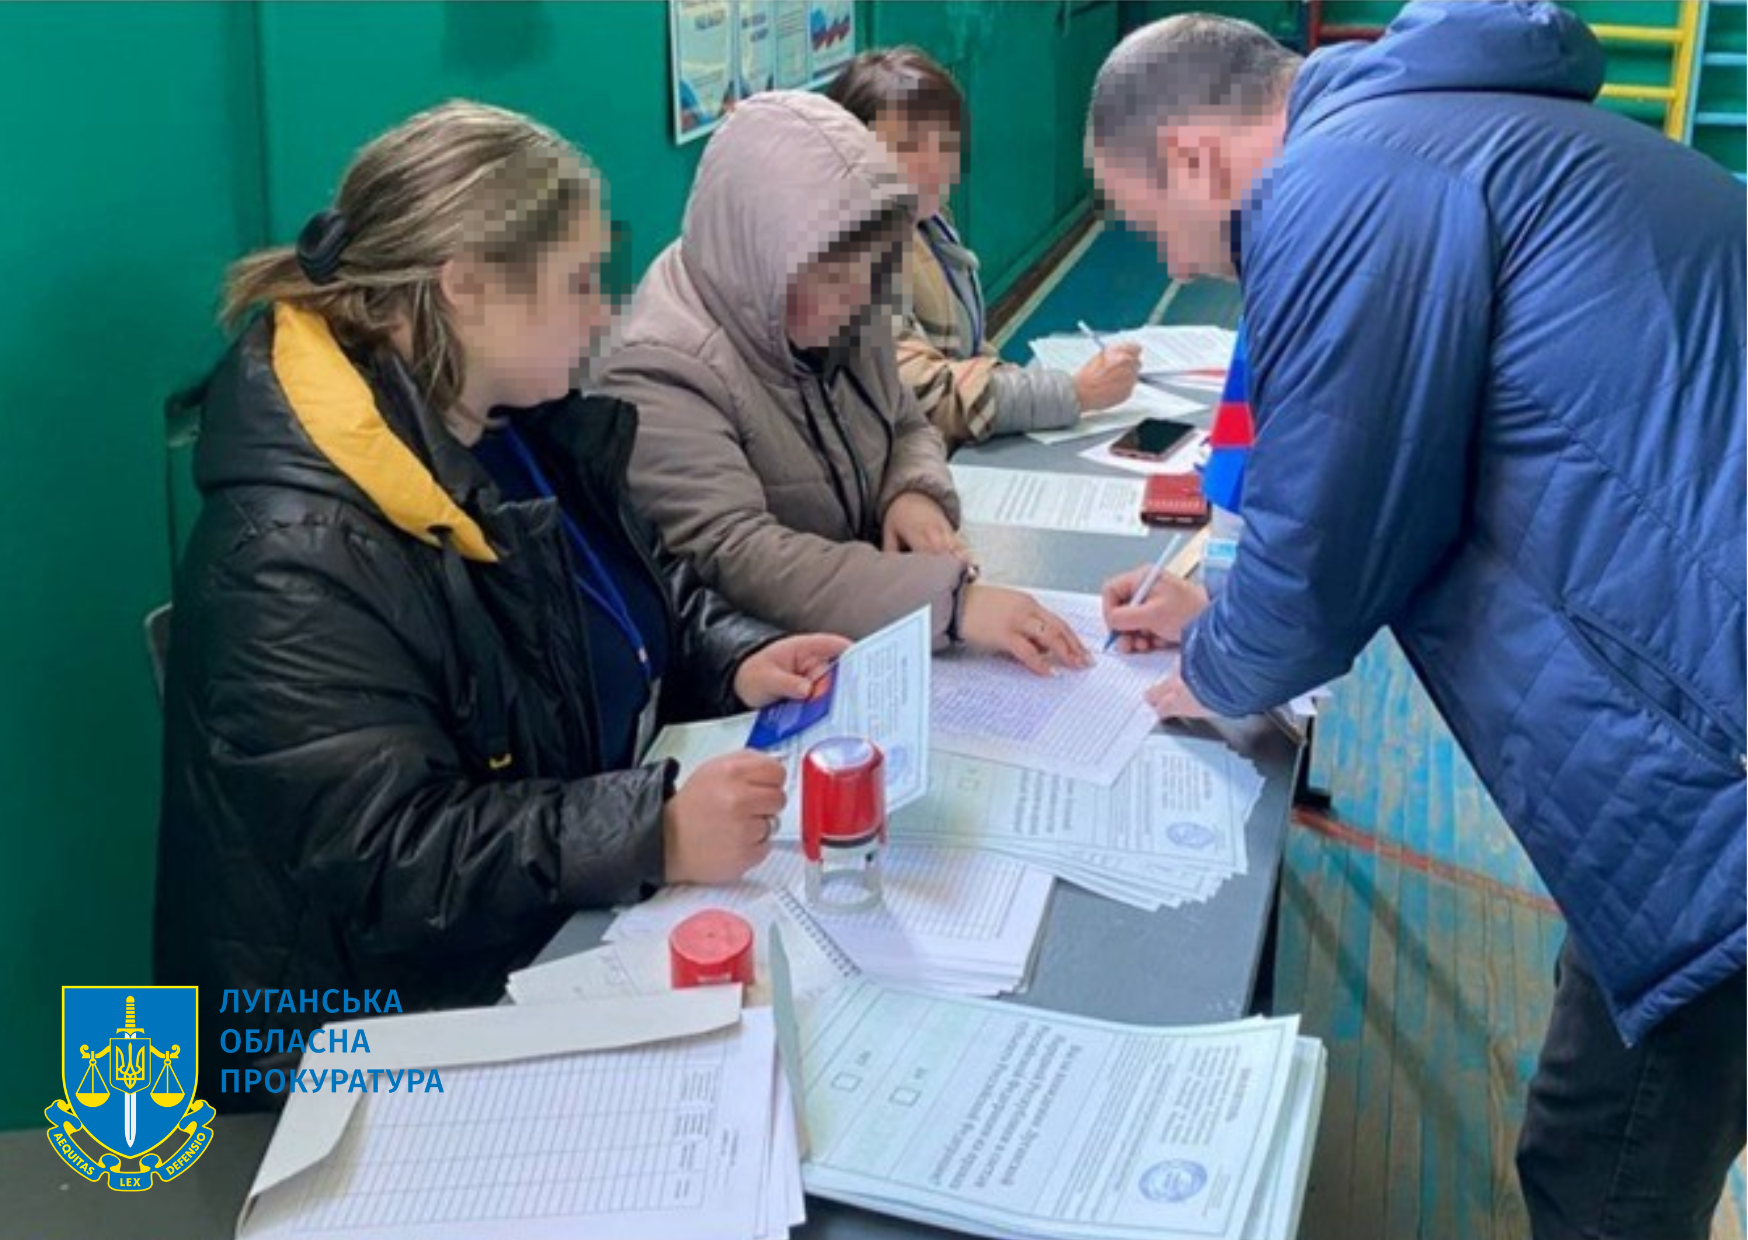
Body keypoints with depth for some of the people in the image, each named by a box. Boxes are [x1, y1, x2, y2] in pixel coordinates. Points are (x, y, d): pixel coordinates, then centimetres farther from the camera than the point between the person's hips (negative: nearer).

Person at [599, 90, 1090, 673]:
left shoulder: (846, 316, 4)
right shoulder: (661, 374, -20)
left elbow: (909, 427, 18)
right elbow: (734, 556, -29)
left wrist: (916, 493, -6)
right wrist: (951, 599, -36)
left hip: (870, 650, 7)